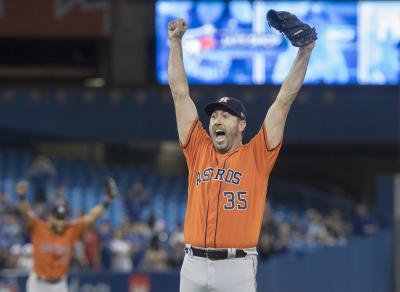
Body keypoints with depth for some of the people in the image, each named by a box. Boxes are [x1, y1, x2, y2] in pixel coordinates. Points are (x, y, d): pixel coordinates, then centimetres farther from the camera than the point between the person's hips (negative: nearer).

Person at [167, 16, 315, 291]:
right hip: (193, 265, 3)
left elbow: (284, 100, 6)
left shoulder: (256, 155, 7)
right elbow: (180, 94, 16)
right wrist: (175, 42, 16)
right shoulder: (199, 150, 14)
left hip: (237, 268, -3)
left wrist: (305, 51, 4)